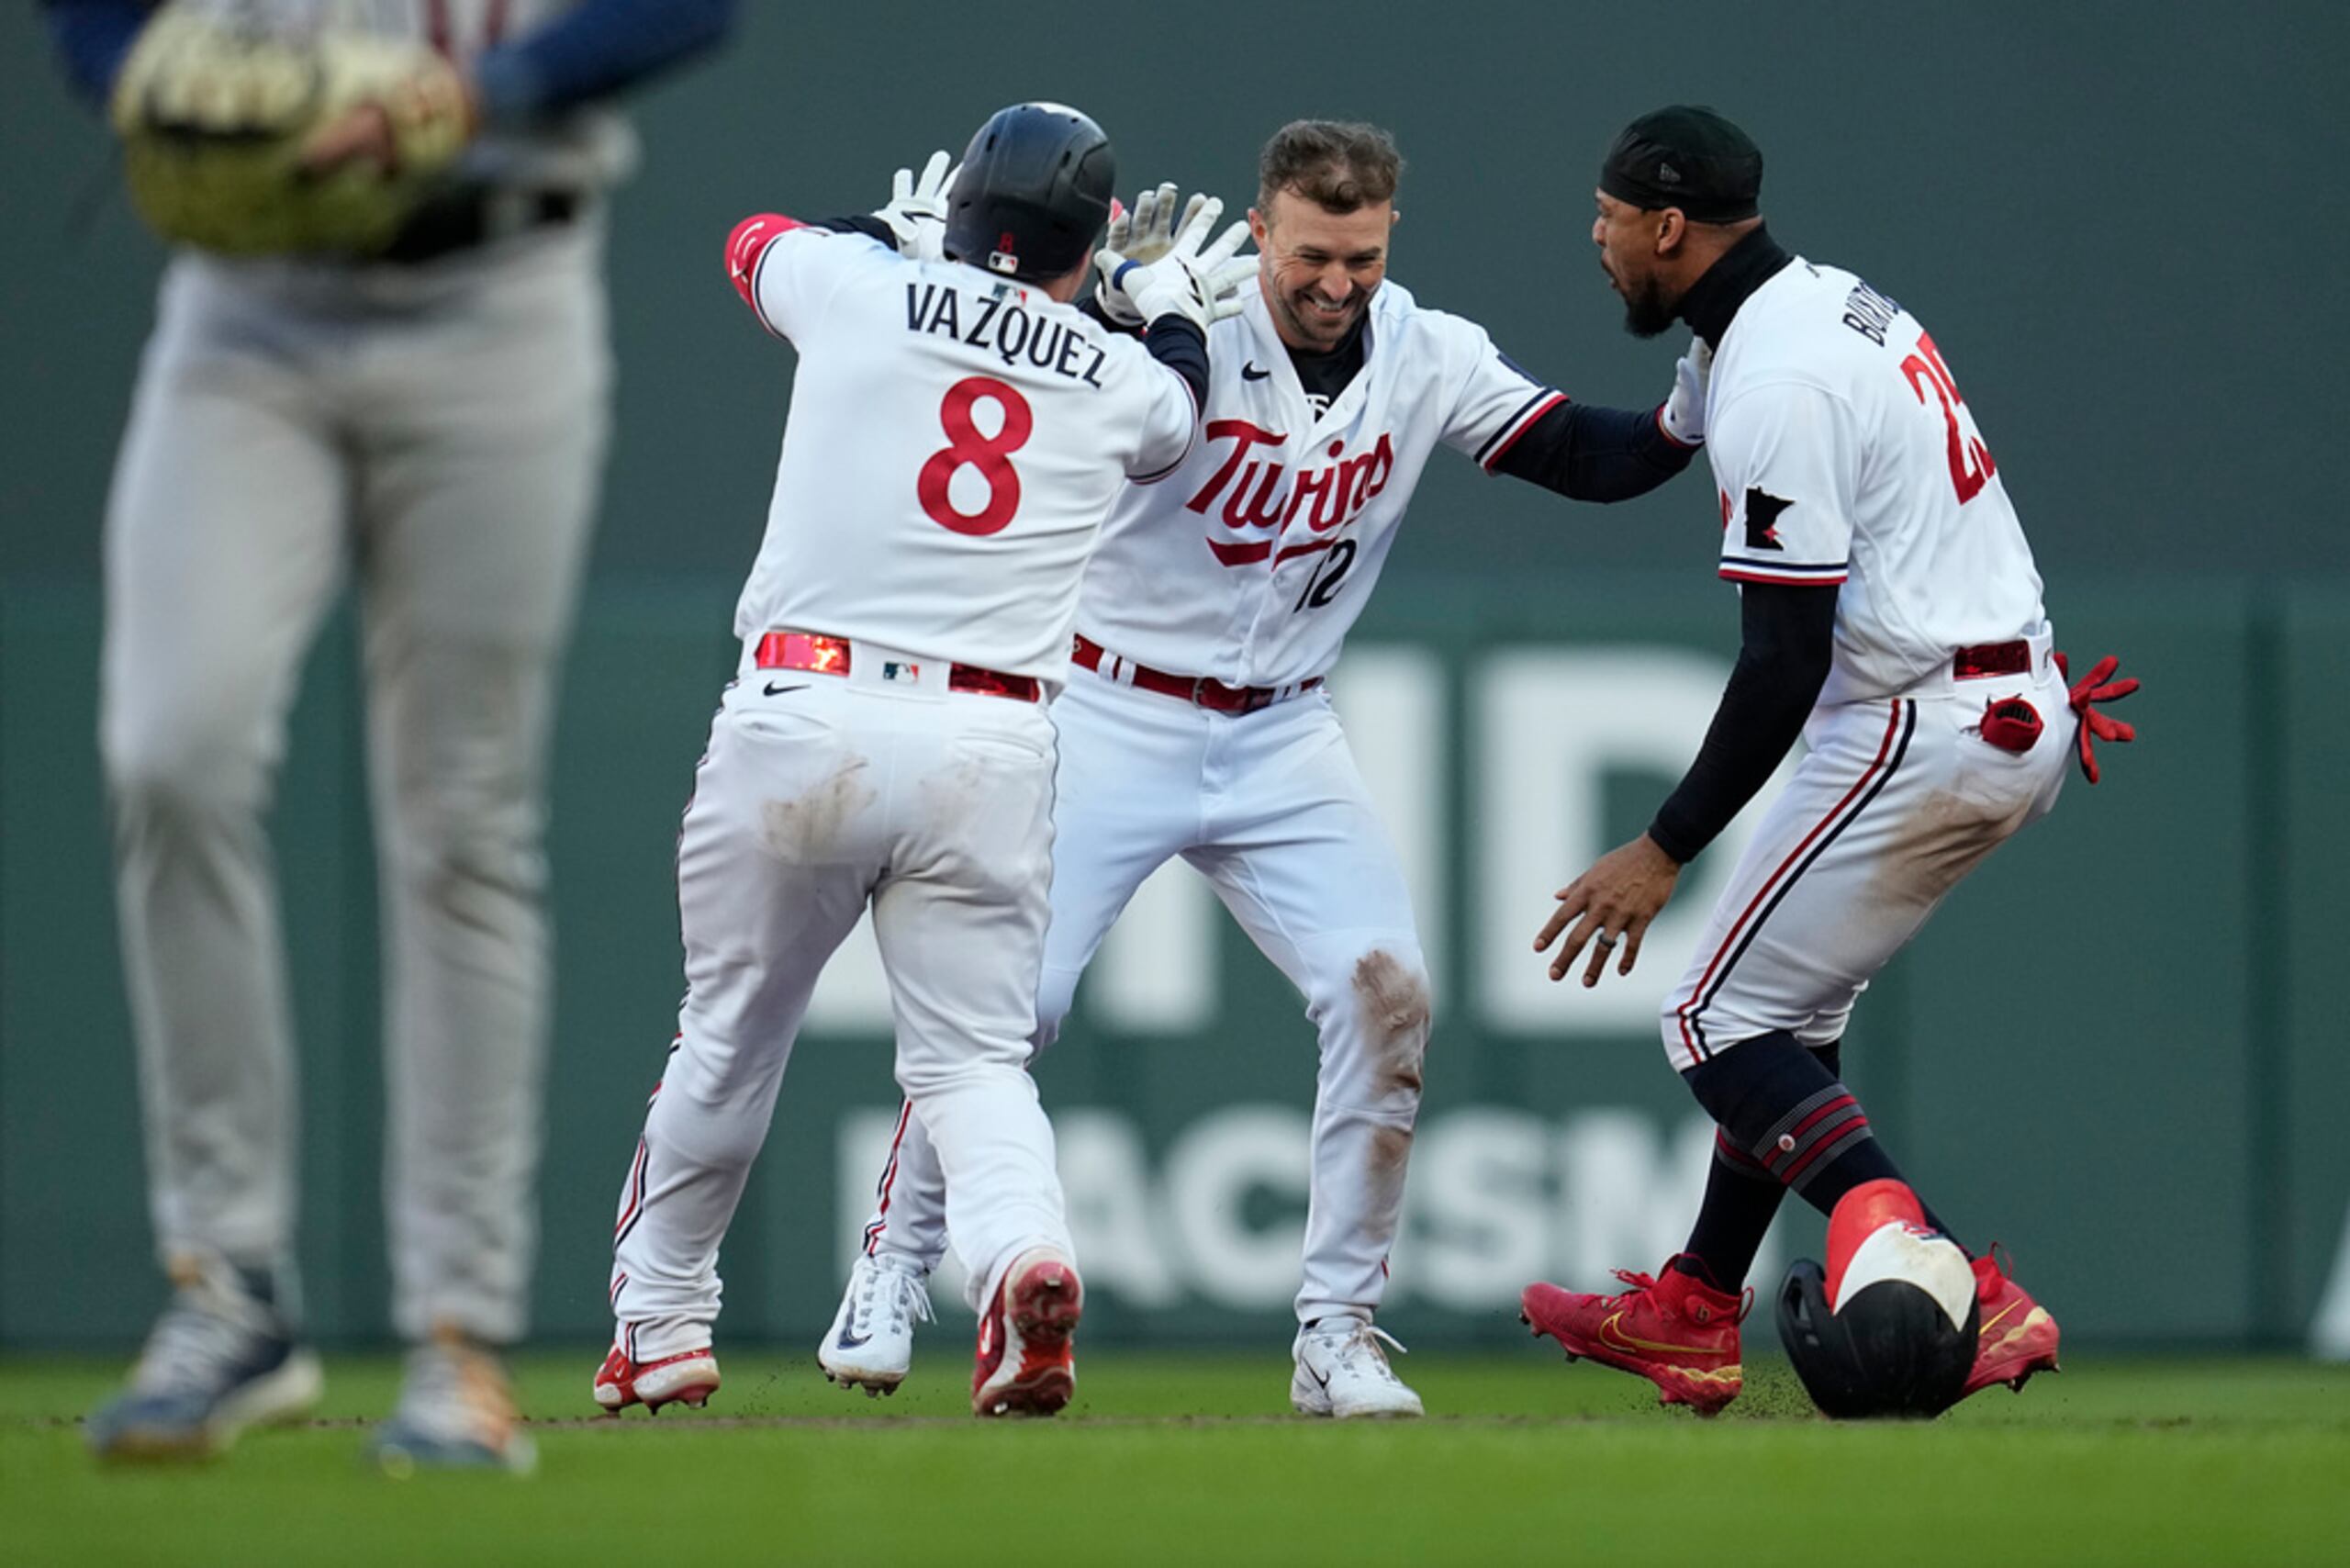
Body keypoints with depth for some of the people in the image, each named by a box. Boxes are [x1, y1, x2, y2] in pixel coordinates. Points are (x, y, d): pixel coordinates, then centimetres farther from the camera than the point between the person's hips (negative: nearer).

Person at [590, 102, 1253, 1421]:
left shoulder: (862, 288, 5)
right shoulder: (1123, 383, 9)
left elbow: (756, 240, 29)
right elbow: (1176, 415, 35)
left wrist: (902, 232, 44)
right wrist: (1178, 307, 51)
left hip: (801, 717, 0)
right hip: (990, 754, 1)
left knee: (730, 1041, 14)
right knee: (975, 1056, 6)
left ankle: (660, 1324, 27)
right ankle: (1025, 1254, -24)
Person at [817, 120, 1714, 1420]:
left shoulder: (1427, 361, -3)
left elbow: (1591, 460, -1)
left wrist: (1696, 403, -21)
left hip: (1280, 738, 4)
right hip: (1111, 716, -4)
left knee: (1385, 991, -11)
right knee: (1008, 997, -9)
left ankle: (1338, 1334, -2)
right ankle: (893, 1272, 13)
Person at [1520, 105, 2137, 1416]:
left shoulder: (1772, 385, -19)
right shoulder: (1846, 302, 12)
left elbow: (1785, 663, -22)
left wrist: (1665, 852, -17)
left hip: (1921, 736, -10)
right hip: (2019, 714, 10)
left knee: (1723, 1025, -4)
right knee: (1788, 1007, 22)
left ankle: (1968, 1301, -19)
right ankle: (1695, 1318, 30)